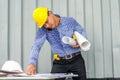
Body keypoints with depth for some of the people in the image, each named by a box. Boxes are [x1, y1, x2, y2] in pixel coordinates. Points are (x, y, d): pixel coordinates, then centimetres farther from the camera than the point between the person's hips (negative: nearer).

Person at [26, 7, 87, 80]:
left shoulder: (70, 21, -6)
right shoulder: (43, 30, -10)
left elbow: (82, 32, 9)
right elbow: (37, 45, -22)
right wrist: (32, 63, -38)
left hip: (76, 60, 0)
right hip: (60, 63, 0)